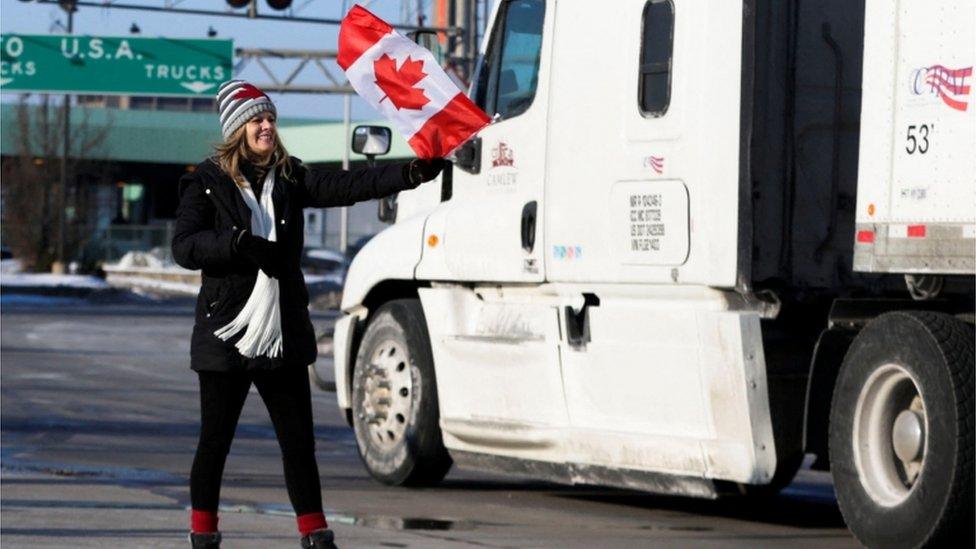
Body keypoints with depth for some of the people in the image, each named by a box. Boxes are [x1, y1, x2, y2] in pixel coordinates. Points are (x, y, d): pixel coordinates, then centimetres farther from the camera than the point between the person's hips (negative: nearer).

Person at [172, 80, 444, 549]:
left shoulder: (289, 177, 9)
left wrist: (411, 173, -19)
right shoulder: (207, 182, -1)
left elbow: (344, 186, -5)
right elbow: (184, 246, -9)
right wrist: (240, 243, -24)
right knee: (215, 441, 5)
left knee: (299, 441, 6)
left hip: (283, 335, 4)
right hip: (226, 334, -3)